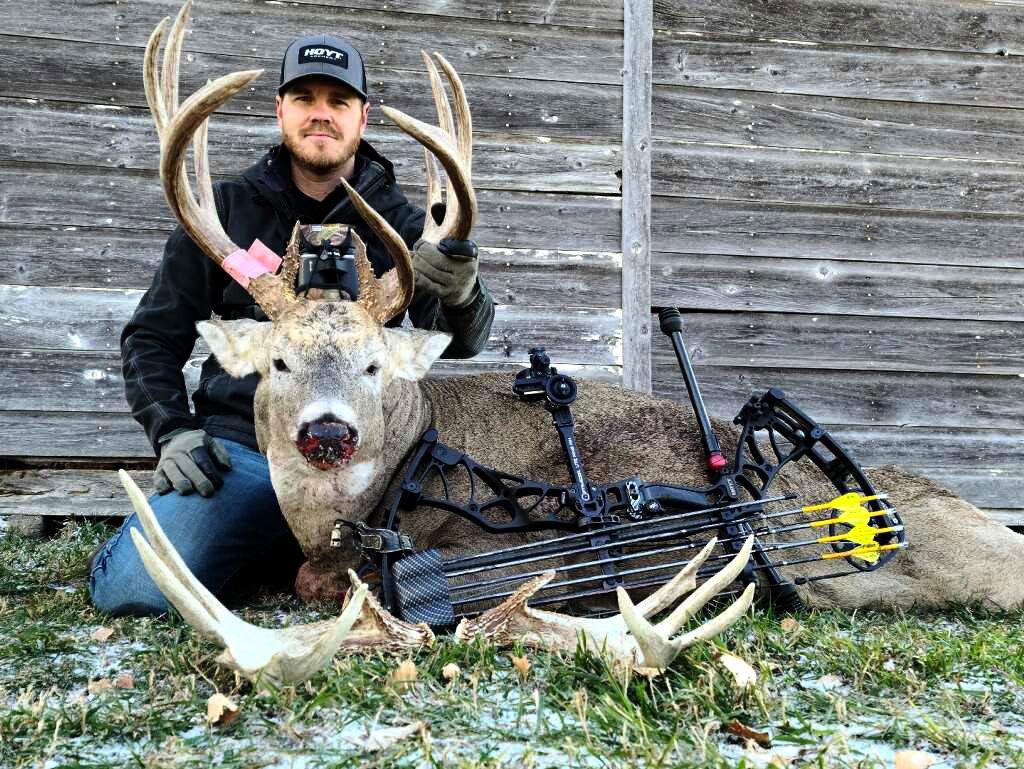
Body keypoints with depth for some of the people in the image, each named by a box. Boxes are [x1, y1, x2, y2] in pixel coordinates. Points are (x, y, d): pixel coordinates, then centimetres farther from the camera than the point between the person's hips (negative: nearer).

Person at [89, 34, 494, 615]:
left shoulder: (401, 223, 7)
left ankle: (275, 542, 8)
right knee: (133, 590, -23)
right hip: (239, 446, 0)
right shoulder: (227, 209, 9)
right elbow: (152, 337, 14)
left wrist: (460, 295, -30)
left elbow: (459, 344, -5)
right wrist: (173, 432, -3)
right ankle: (256, 542, 11)